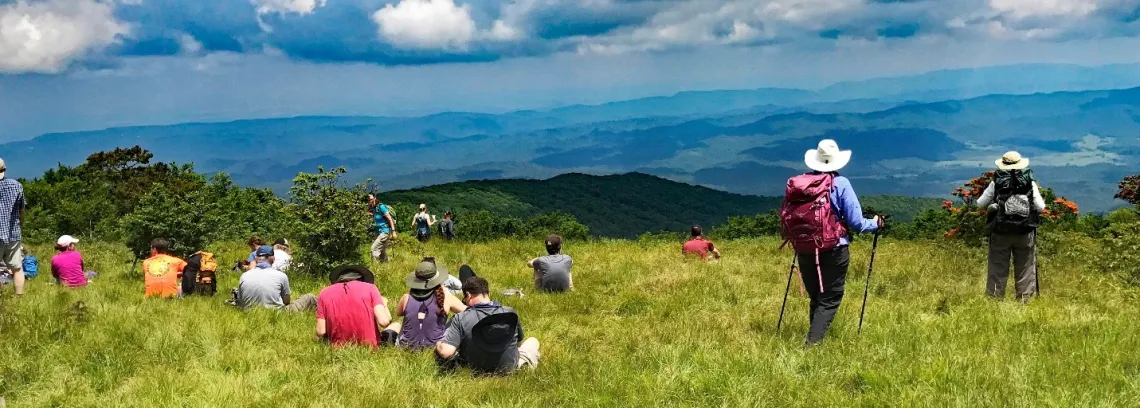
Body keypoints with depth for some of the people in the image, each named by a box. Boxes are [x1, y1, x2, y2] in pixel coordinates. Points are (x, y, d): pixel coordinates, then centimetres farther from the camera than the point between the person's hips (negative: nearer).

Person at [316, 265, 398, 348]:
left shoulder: (324, 293, 3)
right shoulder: (370, 288, -1)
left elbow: (321, 332, -5)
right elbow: (384, 322, -12)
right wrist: (384, 305, 10)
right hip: (369, 346, -2)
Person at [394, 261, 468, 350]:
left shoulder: (407, 297, -8)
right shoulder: (445, 296, -13)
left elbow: (398, 313, 15)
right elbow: (466, 311, 2)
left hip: (407, 347, 3)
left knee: (395, 325, 34)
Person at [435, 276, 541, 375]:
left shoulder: (461, 319, -23)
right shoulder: (510, 313, -14)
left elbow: (445, 352, -29)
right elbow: (519, 341, 5)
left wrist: (438, 345, -6)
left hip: (475, 371, 0)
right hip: (509, 369, 0)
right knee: (533, 341, 25)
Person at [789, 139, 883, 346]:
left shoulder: (796, 183, 1)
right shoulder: (841, 183, -7)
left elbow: (786, 217, 7)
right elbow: (855, 222, -8)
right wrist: (875, 223, 13)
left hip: (805, 251, 4)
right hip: (834, 251, -4)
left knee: (815, 298, 20)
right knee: (829, 299, 4)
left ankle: (814, 339, 26)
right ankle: (813, 342, -9)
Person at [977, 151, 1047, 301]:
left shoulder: (996, 183, -2)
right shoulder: (1030, 183, 0)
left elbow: (980, 204, 5)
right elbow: (1040, 207, 2)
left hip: (1001, 231, 0)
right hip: (1025, 232, 0)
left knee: (998, 268, 6)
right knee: (1024, 268, 9)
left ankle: (994, 298, 6)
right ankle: (1024, 298, 10)